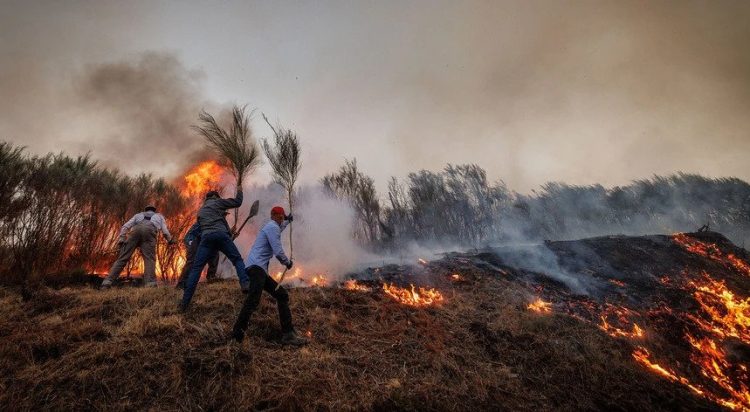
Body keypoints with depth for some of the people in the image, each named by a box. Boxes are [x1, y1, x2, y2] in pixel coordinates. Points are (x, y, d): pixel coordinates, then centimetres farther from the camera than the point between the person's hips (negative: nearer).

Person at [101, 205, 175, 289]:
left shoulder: (139, 215, 42)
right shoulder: (159, 216, 40)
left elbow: (125, 226, 24)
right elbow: (165, 231, 26)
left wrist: (121, 238, 12)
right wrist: (170, 240, 43)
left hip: (136, 229, 2)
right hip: (149, 231, -2)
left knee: (123, 258, 1)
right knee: (149, 259, -8)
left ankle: (107, 282, -8)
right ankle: (150, 284, -26)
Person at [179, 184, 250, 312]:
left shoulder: (200, 210, 35)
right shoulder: (217, 202, 20)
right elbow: (237, 202, 19)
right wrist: (239, 189, 36)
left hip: (206, 237, 3)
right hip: (221, 235, -3)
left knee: (196, 268, 1)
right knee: (237, 260, 5)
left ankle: (185, 303, -5)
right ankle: (245, 284, -19)